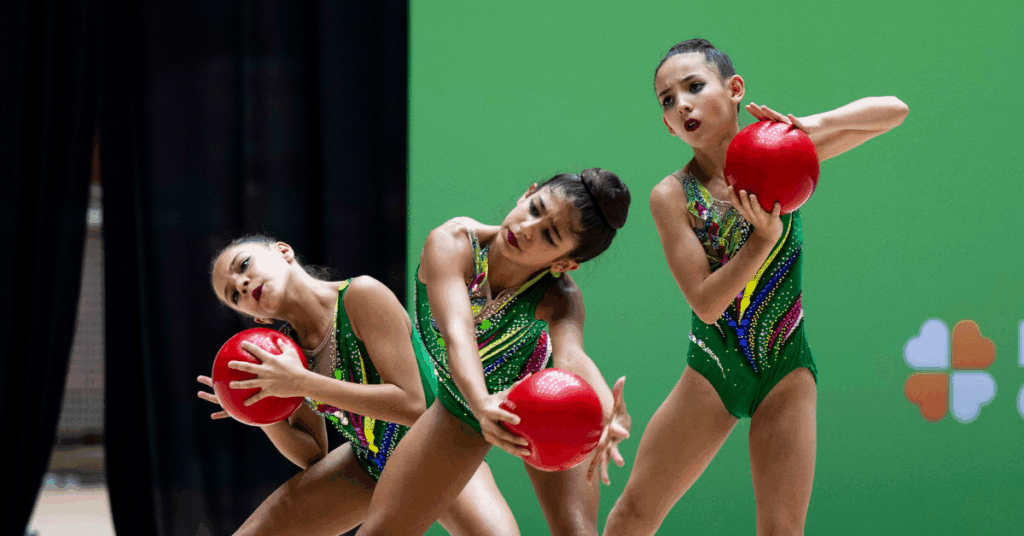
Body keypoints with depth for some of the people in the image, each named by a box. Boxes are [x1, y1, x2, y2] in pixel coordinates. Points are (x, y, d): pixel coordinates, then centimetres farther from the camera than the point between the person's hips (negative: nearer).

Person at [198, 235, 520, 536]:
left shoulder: (362, 296, -25)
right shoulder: (284, 349, -7)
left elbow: (411, 405, -32)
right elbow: (311, 457, 2)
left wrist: (301, 383, -35)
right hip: (368, 466, 6)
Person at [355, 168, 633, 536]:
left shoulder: (559, 296, -35)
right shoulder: (452, 244, -35)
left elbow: (571, 357, -54)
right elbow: (457, 333, -50)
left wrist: (607, 412, -77)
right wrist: (481, 403, -70)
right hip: (464, 401, 2)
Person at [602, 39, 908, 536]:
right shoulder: (672, 195, -9)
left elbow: (893, 110, -7)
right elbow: (705, 303, -15)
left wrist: (813, 125, -24)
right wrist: (763, 239, -29)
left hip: (786, 369, 0)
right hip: (714, 365, 0)